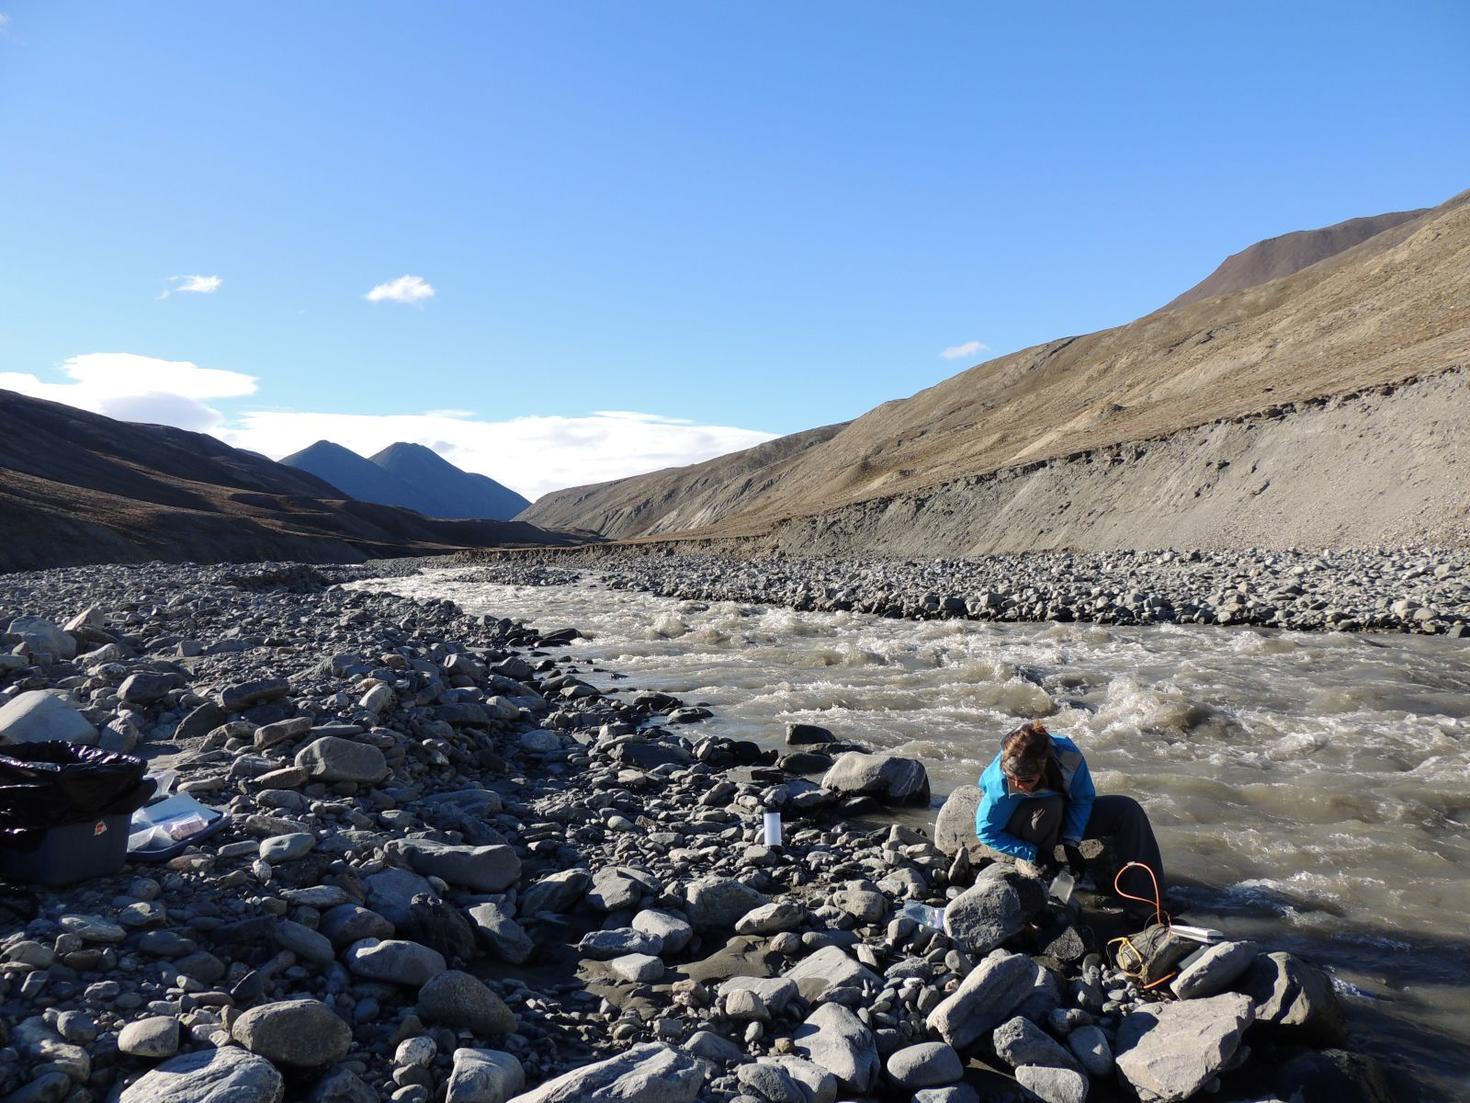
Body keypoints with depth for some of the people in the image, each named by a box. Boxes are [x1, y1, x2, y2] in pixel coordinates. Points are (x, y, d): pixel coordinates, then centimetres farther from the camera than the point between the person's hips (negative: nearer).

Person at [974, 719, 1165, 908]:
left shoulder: (1068, 755, -32)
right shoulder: (1000, 785, -38)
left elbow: (1084, 798, -15)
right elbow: (986, 832, -25)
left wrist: (1071, 842, -23)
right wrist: (1034, 854, -28)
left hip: (1062, 815, 4)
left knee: (1129, 811, -10)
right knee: (1051, 806, -38)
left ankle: (1146, 899, -4)